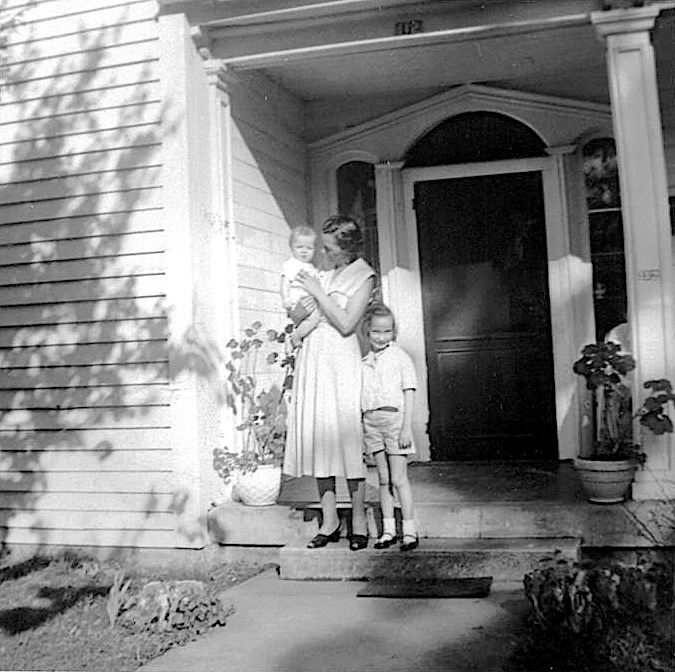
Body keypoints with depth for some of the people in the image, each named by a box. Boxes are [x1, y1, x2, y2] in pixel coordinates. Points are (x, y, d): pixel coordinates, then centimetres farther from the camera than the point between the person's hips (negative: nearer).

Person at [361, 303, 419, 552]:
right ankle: (388, 529, 16)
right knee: (383, 479, 10)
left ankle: (410, 530, 4)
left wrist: (407, 427, -12)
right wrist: (360, 428, 11)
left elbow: (409, 394, -6)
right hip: (371, 421, 5)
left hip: (394, 418, -5)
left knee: (398, 478, -4)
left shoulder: (400, 357, -4)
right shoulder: (364, 362, 11)